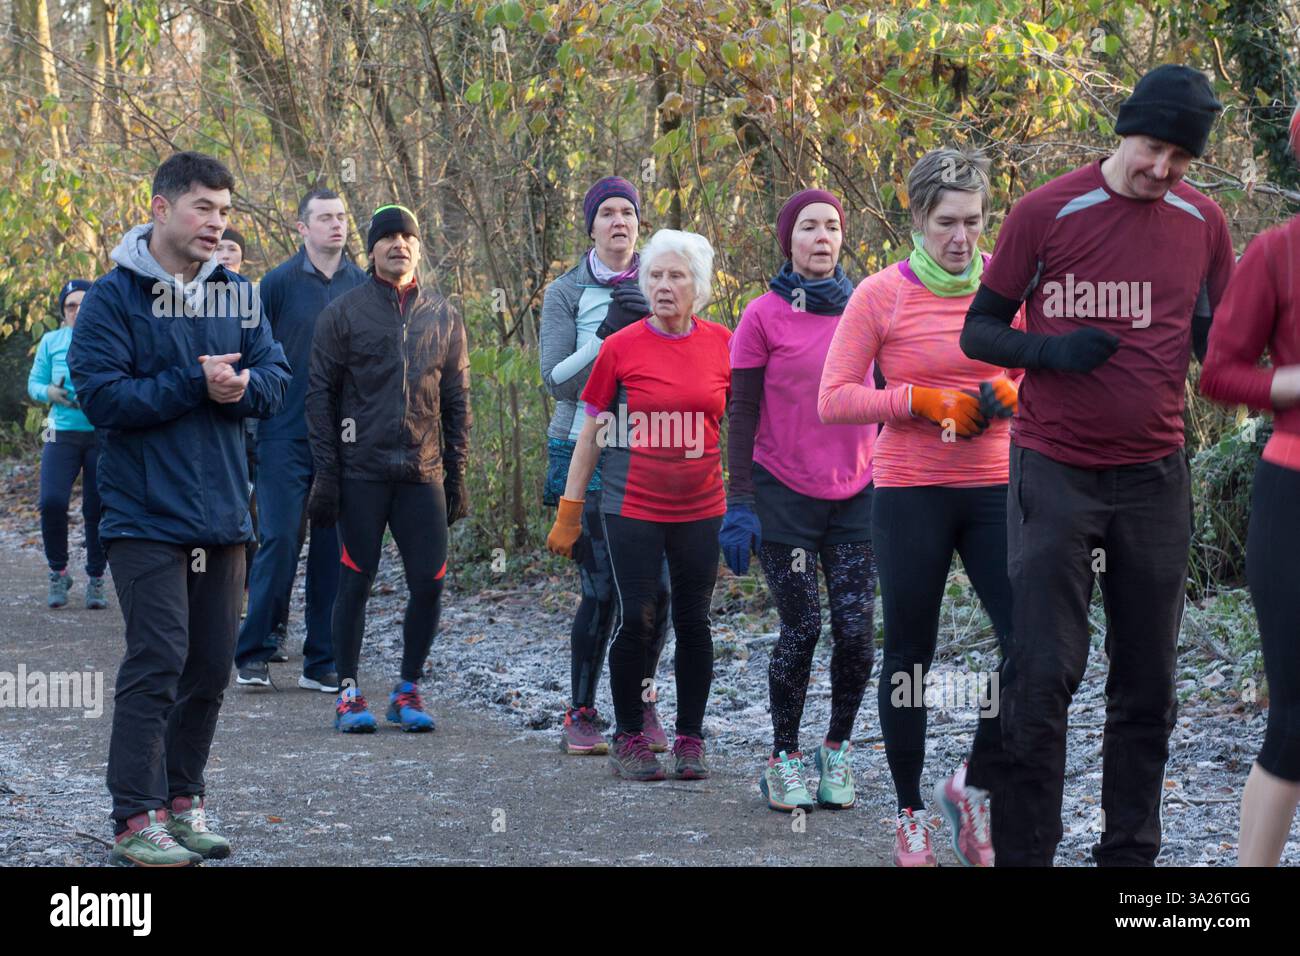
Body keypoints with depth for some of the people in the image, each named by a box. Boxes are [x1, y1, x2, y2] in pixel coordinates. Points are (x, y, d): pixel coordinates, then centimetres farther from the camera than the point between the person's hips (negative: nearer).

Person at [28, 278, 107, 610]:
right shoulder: (51, 342, 5)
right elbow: (34, 384, 9)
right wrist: (51, 392, -12)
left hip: (103, 436, -1)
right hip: (62, 433, 1)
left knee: (97, 508, 0)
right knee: (52, 502, -14)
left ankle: (96, 580, 15)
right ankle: (58, 573, 7)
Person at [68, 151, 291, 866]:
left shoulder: (236, 295, 9)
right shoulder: (113, 298, -7)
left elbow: (276, 377, 7)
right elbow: (102, 397, -15)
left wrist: (241, 386, -16)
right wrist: (195, 384, -17)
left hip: (222, 512, 6)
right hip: (146, 515, -6)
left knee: (211, 665, 10)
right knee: (157, 659, -11)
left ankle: (182, 800, 23)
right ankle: (136, 820, -5)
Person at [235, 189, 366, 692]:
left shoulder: (362, 286, 7)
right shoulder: (280, 283, 0)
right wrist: (251, 423, -2)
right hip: (287, 437, -3)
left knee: (333, 547, 4)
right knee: (280, 539, -8)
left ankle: (322, 661, 11)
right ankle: (255, 651, 2)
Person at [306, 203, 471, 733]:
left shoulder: (444, 317, 11)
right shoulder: (344, 312, 2)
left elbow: (457, 402, 14)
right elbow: (320, 396, 1)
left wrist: (457, 473, 8)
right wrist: (325, 472, -5)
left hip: (424, 472, 3)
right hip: (361, 471, -3)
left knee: (430, 582, -1)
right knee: (356, 581, 1)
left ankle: (408, 689, 14)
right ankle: (349, 691, 12)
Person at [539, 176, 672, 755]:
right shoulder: (566, 293, 3)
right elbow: (557, 378, -6)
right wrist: (607, 334, -18)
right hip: (585, 452, -2)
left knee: (658, 586, -6)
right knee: (601, 589, -7)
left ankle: (643, 705, 12)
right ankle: (580, 714, 6)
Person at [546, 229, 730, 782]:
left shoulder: (720, 345, 2)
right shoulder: (621, 347, -4)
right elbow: (591, 430, 3)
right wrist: (570, 509, 2)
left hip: (700, 508, 2)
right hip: (632, 508, -2)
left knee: (694, 622, 5)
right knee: (636, 621, -4)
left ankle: (690, 740, 17)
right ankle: (629, 740, 10)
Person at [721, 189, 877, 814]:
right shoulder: (764, 316, -3)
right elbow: (742, 415, -2)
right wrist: (739, 502, -9)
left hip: (855, 497, 3)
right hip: (785, 497, -3)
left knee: (856, 632, -3)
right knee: (801, 630, -4)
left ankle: (836, 752, 16)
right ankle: (783, 758, 12)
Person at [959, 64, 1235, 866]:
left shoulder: (1204, 223, 4)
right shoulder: (1047, 213, -6)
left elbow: (1217, 344, 14)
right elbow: (980, 331, -1)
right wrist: (1054, 351, -21)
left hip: (1155, 478, 4)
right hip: (1056, 473, -3)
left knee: (1148, 684, 8)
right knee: (1042, 676, -6)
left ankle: (1130, 854, 17)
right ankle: (1023, 852, 1)